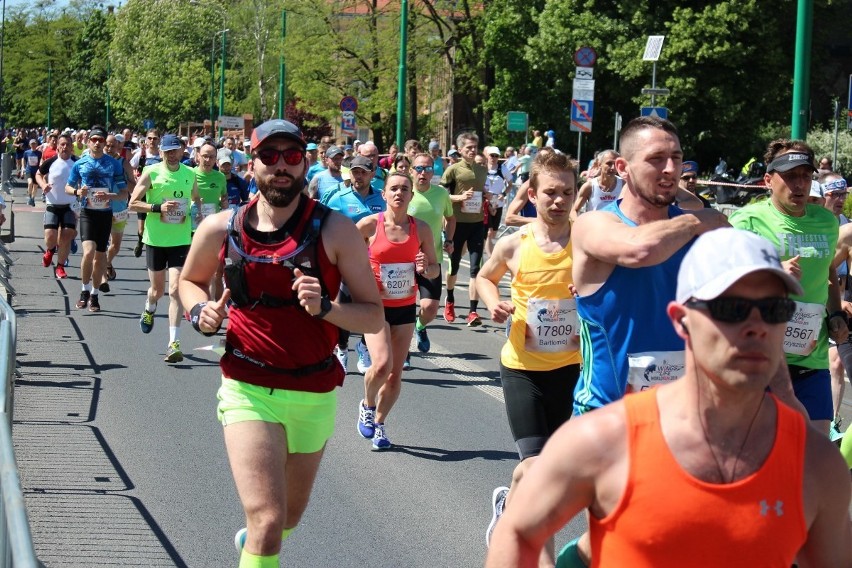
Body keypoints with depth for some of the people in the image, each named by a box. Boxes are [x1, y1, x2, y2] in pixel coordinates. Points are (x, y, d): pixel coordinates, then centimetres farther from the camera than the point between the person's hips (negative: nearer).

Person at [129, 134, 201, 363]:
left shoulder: (189, 174, 4)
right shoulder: (151, 173, -6)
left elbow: (196, 198, 23)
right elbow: (133, 203, -7)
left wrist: (197, 211, 1)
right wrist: (158, 207, -20)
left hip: (181, 239, 1)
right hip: (156, 239, -1)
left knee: (176, 289, -11)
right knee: (157, 289, 14)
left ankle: (173, 342, -11)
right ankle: (149, 309, 51)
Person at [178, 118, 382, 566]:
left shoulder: (335, 231, -8)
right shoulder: (220, 229, -3)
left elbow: (373, 316, -7)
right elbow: (189, 281, 17)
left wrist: (324, 307, -25)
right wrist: (200, 312, -4)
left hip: (314, 394, 2)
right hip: (248, 390, -2)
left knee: (290, 514, 23)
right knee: (268, 520, -20)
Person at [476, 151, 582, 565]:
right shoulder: (513, 246, -6)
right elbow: (484, 278, 14)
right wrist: (494, 304, -6)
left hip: (570, 366, 2)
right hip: (522, 367, -2)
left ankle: (508, 501, 47)